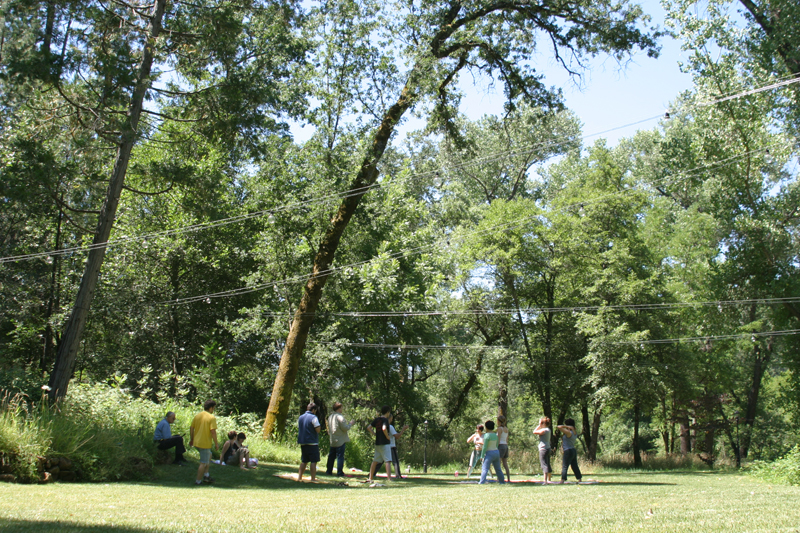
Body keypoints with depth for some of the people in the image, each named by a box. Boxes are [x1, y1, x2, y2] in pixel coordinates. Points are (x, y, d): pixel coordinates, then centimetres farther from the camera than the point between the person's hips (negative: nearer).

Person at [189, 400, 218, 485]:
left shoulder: (197, 416, 6)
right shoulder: (211, 418, -13)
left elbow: (191, 428, 9)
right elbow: (213, 431, -19)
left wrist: (191, 439, 20)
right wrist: (216, 443, -10)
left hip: (196, 442, 7)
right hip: (205, 443, -7)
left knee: (209, 456, 27)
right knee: (204, 463, 4)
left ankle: (206, 475, 24)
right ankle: (198, 481, 7)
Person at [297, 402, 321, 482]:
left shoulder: (301, 417, 12)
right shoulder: (313, 417, -11)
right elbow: (318, 430, -16)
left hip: (302, 442, 7)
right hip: (312, 442, -7)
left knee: (304, 461, 16)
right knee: (313, 461, -3)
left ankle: (299, 477, 14)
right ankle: (313, 478, -5)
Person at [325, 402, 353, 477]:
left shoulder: (330, 416, 10)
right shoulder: (340, 417, -17)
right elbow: (345, 428, -18)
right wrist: (350, 424, -3)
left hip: (332, 440, 8)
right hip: (340, 440, -8)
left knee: (331, 456, 14)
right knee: (340, 456, -3)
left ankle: (329, 471, 18)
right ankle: (339, 472, -4)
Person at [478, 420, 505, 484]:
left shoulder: (487, 435, -14)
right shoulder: (495, 435, 11)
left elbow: (485, 447, -16)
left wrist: (482, 456, -12)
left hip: (489, 453, -8)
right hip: (497, 452, 8)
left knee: (485, 469, -11)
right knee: (498, 469, 19)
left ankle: (482, 482, -21)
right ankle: (502, 481, 26)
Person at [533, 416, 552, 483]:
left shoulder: (544, 430, -16)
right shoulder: (549, 430, 13)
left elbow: (534, 432, -9)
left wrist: (539, 426, -4)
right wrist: (540, 427, 17)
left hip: (543, 449, -10)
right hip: (548, 448, 10)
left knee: (544, 465, -12)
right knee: (548, 465, 16)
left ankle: (545, 480, -16)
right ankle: (548, 480, 24)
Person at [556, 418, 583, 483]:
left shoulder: (569, 432, -17)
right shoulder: (575, 432, 8)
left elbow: (560, 427, -22)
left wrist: (557, 426, -4)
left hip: (568, 451, -9)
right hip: (574, 450, 9)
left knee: (564, 466, -8)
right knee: (575, 466, 16)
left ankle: (563, 480, -13)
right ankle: (579, 479, 21)